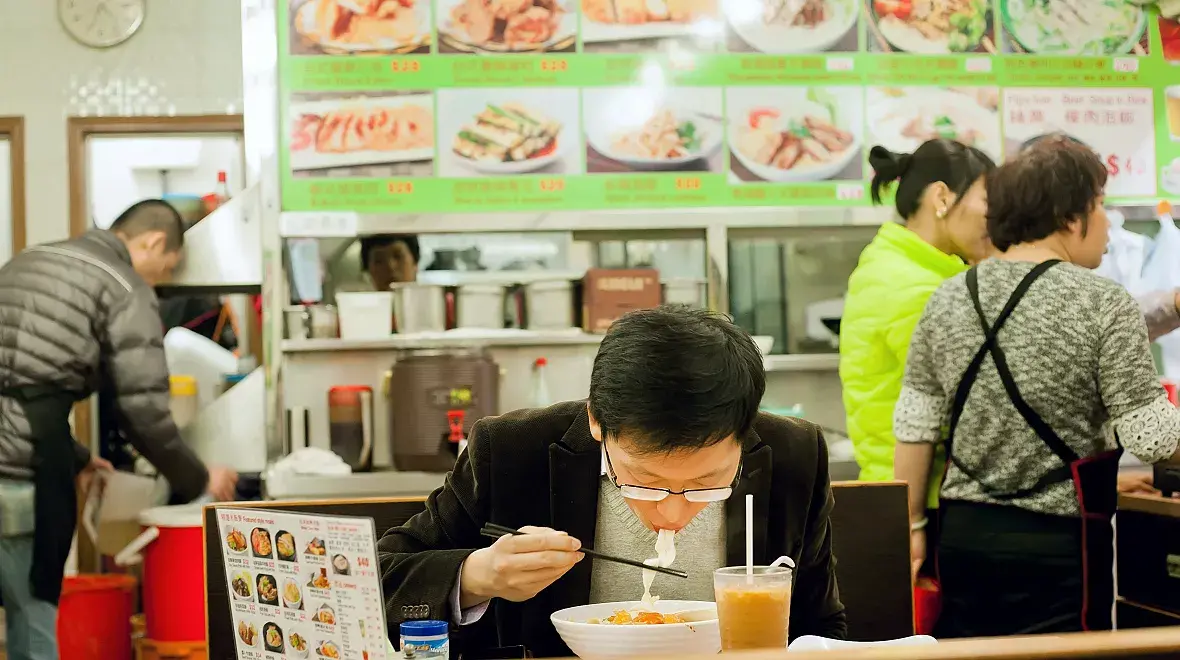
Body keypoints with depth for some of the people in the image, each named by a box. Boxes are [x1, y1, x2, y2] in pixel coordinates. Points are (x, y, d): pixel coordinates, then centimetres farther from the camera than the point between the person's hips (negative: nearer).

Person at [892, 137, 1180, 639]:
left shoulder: (947, 299, 4)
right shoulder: (1102, 303, -12)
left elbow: (915, 428, 5)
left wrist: (913, 525, 14)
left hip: (963, 538, 5)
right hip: (1059, 545, -5)